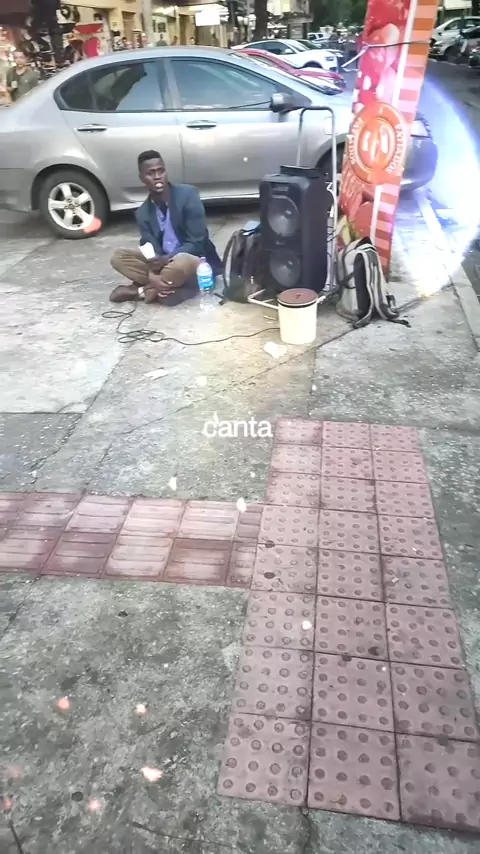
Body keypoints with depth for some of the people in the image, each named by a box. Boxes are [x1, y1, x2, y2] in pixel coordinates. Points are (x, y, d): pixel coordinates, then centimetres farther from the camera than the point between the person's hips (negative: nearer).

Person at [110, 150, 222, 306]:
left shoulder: (188, 194, -13)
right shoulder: (143, 213, 0)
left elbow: (196, 242, -17)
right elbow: (150, 251, -7)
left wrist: (167, 259, -31)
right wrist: (151, 275, -30)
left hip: (195, 261, -5)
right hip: (163, 263, 5)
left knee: (180, 263, -40)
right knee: (119, 257, -9)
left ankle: (140, 290, -16)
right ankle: (174, 287, -21)